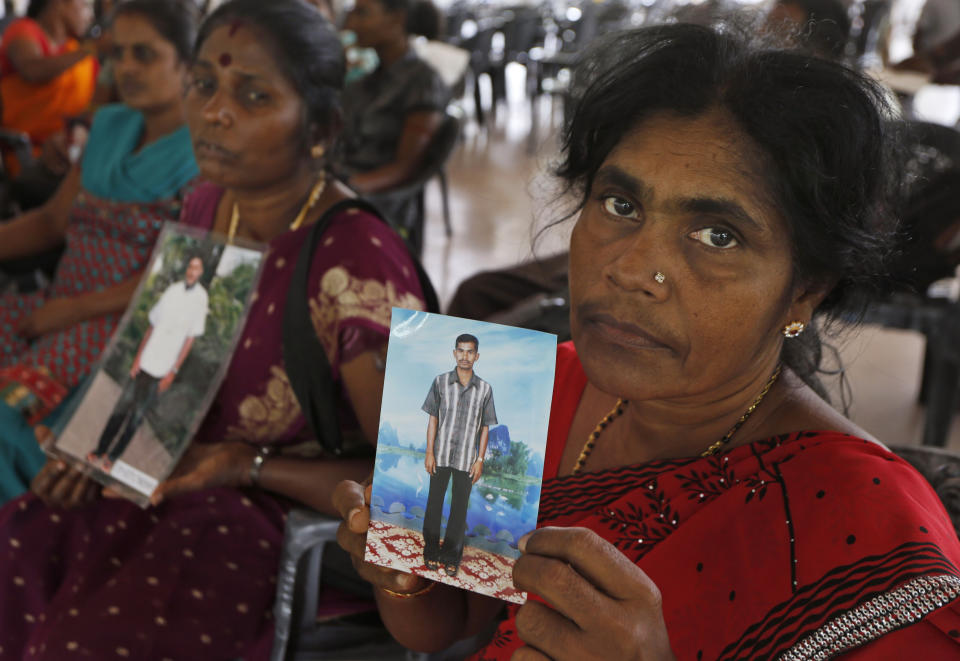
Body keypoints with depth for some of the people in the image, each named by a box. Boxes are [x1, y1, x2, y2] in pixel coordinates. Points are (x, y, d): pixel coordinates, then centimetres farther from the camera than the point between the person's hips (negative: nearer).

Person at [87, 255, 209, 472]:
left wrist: (173, 372, -8)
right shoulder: (172, 290, 5)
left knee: (137, 414, 3)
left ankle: (112, 457, 13)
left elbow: (191, 338, -7)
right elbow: (152, 326, 11)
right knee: (122, 407, 6)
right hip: (145, 362, 3)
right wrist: (138, 357, 6)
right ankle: (100, 452, 16)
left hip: (161, 370, -3)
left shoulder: (201, 298, -8)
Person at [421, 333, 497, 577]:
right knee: (434, 504, 7)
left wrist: (480, 460, -1)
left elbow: (485, 427, 4)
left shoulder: (485, 389, 0)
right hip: (441, 455, 0)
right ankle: (431, 552, 20)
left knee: (460, 508, 6)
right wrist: (429, 453, -4)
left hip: (466, 459, 0)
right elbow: (433, 419, 1)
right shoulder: (441, 382, -1)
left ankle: (452, 557, 15)